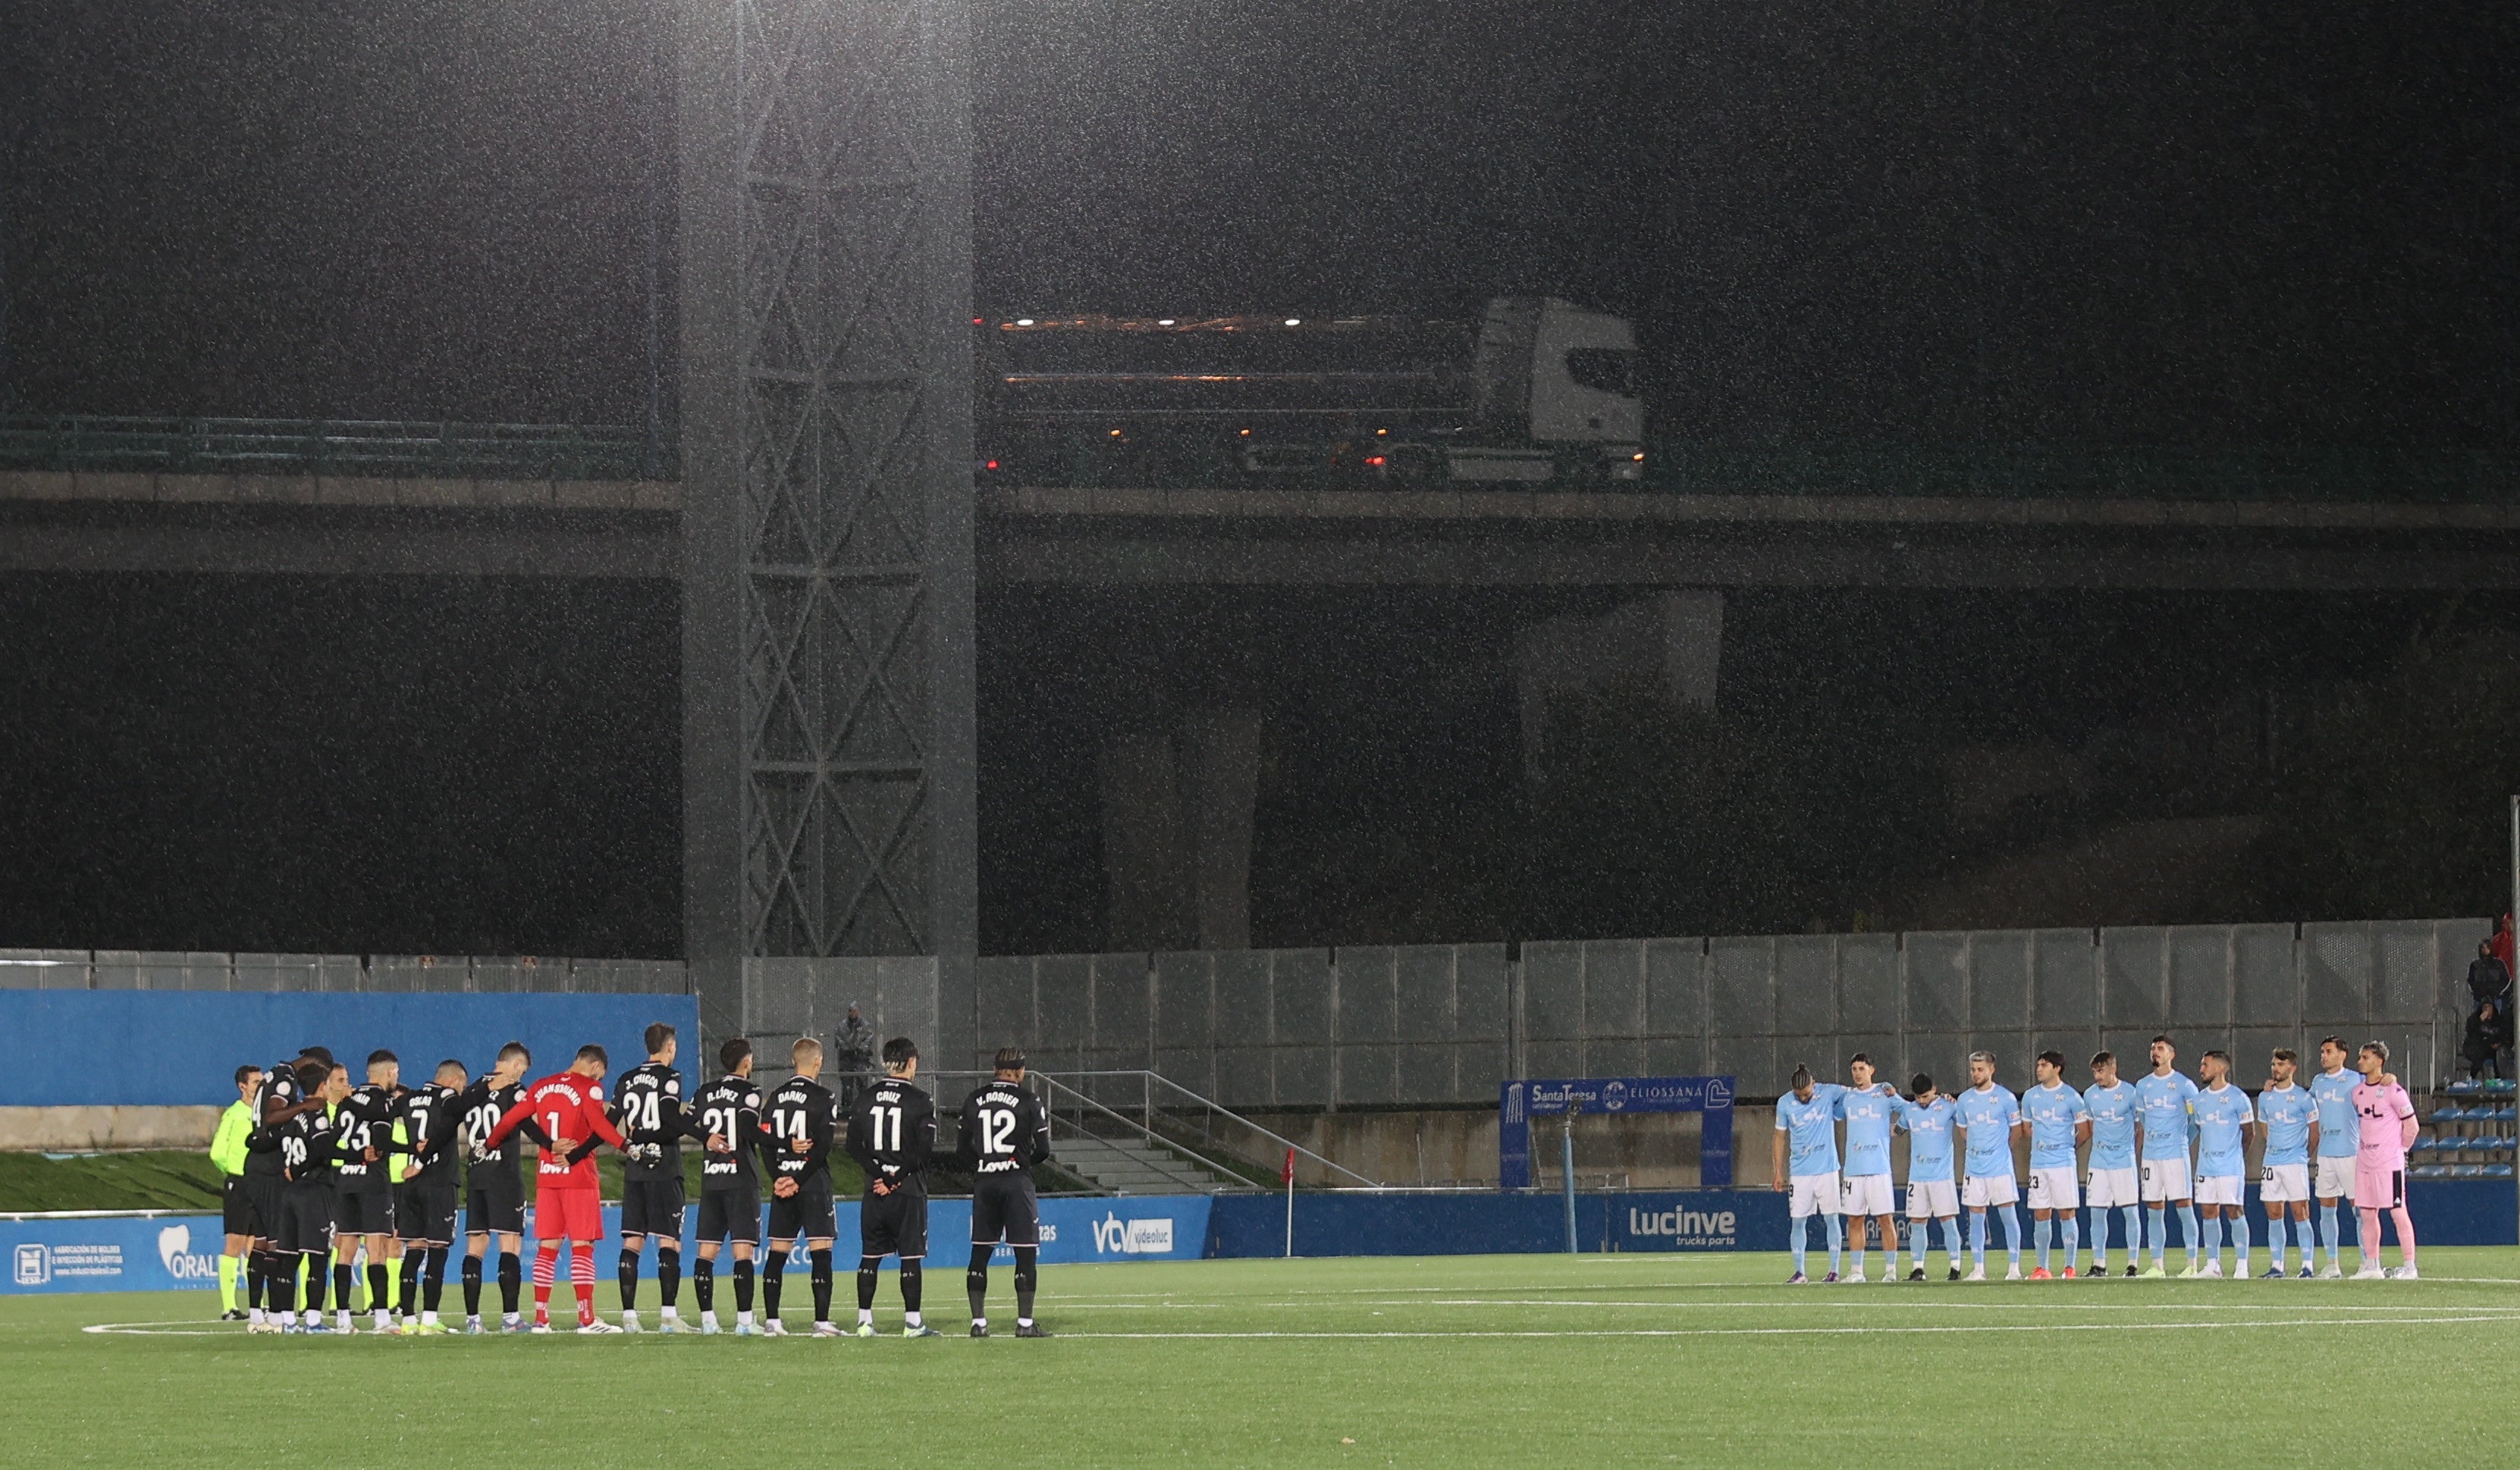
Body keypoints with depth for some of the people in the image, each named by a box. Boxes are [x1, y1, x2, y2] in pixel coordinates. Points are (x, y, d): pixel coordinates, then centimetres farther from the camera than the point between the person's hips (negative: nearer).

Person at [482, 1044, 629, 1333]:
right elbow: (598, 1124, -23)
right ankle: (587, 1318, -9)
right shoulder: (589, 1087, -6)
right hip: (578, 1176, -5)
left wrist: (489, 1145, 28)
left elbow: (510, 1120, 14)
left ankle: (541, 1318, 8)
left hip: (546, 1176, 5)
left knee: (547, 1247, 9)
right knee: (582, 1246, -5)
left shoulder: (541, 1087, 11)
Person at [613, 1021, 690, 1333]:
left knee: (632, 1242, 5)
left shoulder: (627, 1080, 11)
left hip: (634, 1170, 5)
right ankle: (668, 1315, -11)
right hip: (664, 1169, -5)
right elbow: (672, 1127, -16)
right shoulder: (670, 1079, -7)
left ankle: (629, 1315, 2)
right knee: (670, 1242, -4)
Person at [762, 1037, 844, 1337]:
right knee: (820, 1252, -5)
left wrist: (777, 1177, -2)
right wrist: (800, 1180, -10)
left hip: (782, 1181, 5)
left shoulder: (776, 1097, 10)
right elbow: (823, 1145, -13)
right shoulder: (823, 1098, -6)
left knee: (777, 1253, 9)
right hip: (814, 1184, -5)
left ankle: (771, 1320, 8)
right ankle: (822, 1321, -11)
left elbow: (764, 1140, 4)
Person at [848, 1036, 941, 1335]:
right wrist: (897, 1177, -6)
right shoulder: (919, 1102, -7)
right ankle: (912, 1322, -3)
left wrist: (879, 1174, -2)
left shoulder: (867, 1098, 6)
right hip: (909, 1190, -4)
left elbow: (854, 1145, 3)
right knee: (910, 1255, -1)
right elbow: (926, 1150, -13)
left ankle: (864, 1320, 8)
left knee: (870, 1255, 8)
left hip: (875, 1189, 4)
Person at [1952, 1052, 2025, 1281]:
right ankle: (1978, 1268, 8)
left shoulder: (2005, 1097, -3)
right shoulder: (1965, 1099, 8)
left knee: (2009, 1216, -3)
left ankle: (2014, 1267, 0)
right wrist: (1973, 1151, 13)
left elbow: (2016, 1129, 6)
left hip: (2001, 1167, -4)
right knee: (1976, 1218, 3)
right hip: (1974, 1168, 4)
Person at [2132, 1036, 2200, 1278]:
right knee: (2154, 1211, 5)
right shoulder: (2143, 1085, 13)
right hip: (2150, 1156, 5)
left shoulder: (2183, 1085, -1)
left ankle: (2192, 1264, -4)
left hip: (2176, 1155, -5)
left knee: (2185, 1208, -6)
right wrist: (2137, 1156, 15)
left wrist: (2184, 1138, -3)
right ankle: (2157, 1264, 8)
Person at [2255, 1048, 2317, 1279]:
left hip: (2296, 1162, -5)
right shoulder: (2265, 1097, 12)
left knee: (2300, 1213, -7)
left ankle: (2307, 1265, -6)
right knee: (2274, 1214, 4)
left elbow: (2315, 1129, 1)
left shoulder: (2302, 1097, -4)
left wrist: (2306, 1154, 4)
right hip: (2271, 1162, 5)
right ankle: (2277, 1265, 9)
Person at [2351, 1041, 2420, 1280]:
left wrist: (2399, 1149, 1)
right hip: (2364, 1160, 7)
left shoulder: (2393, 1091, -11)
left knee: (2398, 1212, -6)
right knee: (2367, 1213, 8)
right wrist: (2363, 1147, 15)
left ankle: (2409, 1266, -4)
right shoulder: (2358, 1092, 10)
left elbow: (2411, 1126, -6)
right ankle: (2372, 1266, 15)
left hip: (2389, 1162, -7)